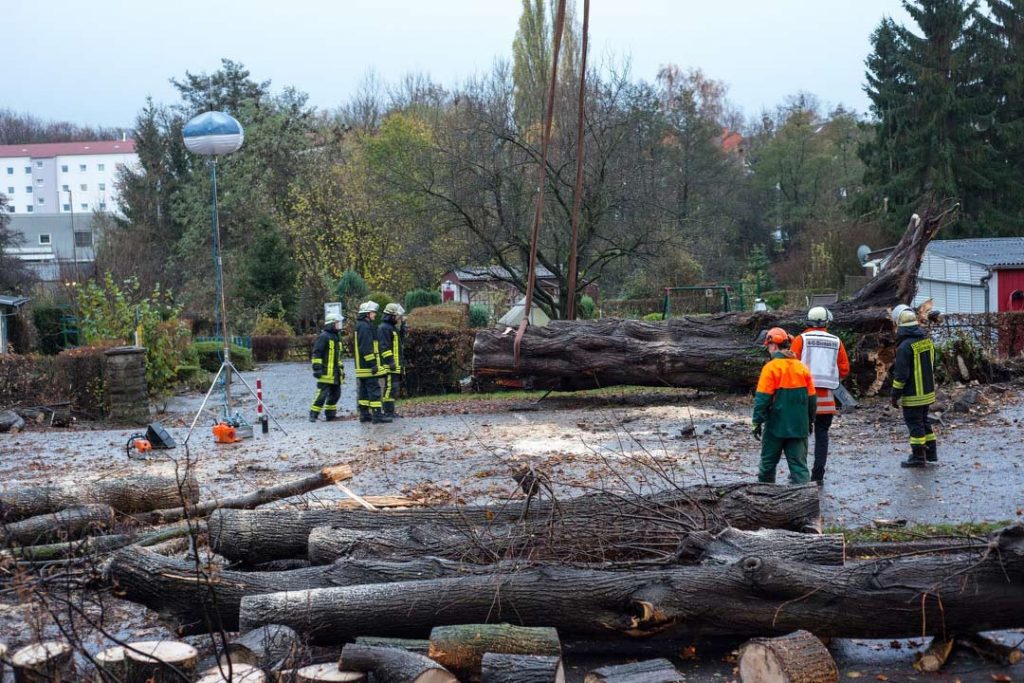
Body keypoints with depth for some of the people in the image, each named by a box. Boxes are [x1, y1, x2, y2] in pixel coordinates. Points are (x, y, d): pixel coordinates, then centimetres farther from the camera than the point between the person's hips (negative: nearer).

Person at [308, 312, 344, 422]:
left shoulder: (336, 337, 20)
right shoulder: (323, 337, -10)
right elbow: (316, 354, -15)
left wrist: (341, 368, 25)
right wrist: (317, 368, -20)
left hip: (335, 373, 9)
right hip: (326, 372, -9)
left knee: (335, 393, 12)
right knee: (322, 393, -12)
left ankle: (330, 414, 21)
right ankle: (313, 415, -9)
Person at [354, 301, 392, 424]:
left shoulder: (361, 326, 18)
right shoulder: (365, 327, -16)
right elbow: (366, 348, -22)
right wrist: (373, 363, -22)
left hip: (361, 367, 11)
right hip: (368, 367, -11)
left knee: (364, 391, 12)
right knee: (374, 390, -10)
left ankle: (364, 414, 16)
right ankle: (377, 415, -12)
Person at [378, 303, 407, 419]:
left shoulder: (393, 327, 20)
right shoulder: (384, 328, -12)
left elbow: (401, 341, 23)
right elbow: (384, 346, -19)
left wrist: (402, 326, 15)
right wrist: (390, 361, -24)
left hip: (395, 364, 10)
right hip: (389, 365, -10)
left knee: (393, 387, 12)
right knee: (390, 386, -11)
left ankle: (390, 411, 16)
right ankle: (388, 412, -11)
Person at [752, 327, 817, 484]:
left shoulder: (770, 368, -11)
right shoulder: (802, 367, 4)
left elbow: (762, 398, -14)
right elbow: (812, 398, 9)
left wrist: (758, 422, -7)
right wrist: (810, 420, 20)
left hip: (776, 426, -4)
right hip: (799, 427, 4)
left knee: (768, 461, 13)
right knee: (799, 463, 3)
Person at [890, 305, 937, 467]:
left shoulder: (905, 347, -22)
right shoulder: (927, 340, 4)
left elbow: (901, 375, -21)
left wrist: (895, 396, -12)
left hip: (912, 395, -8)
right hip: (928, 392, 8)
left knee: (914, 424, 2)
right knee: (924, 421, 19)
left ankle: (918, 457, 7)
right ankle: (931, 453, 25)